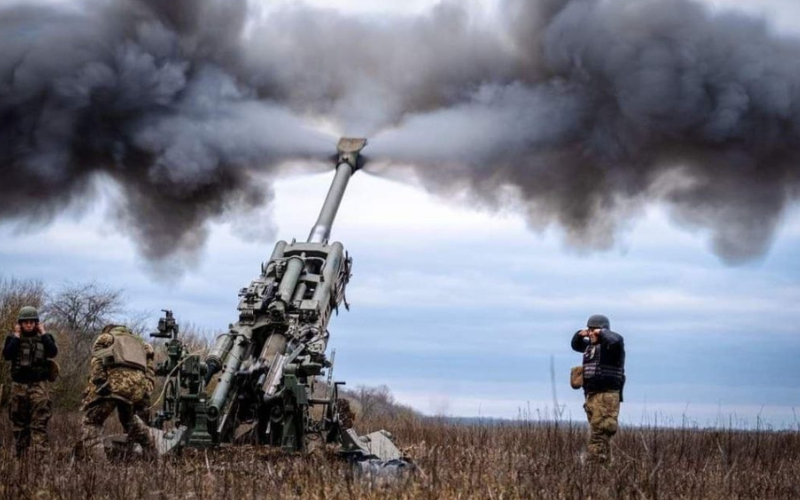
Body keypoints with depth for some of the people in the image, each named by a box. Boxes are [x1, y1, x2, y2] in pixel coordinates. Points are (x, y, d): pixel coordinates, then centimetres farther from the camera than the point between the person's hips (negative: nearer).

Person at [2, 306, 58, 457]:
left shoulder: (44, 337, 6)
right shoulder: (13, 338, 7)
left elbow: (53, 352, -12)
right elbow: (6, 355, -9)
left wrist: (43, 334, -9)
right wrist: (17, 337, -9)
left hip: (39, 384, -2)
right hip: (19, 385, 2)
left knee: (39, 421, -13)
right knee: (19, 421, 7)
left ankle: (40, 453, -20)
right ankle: (20, 454, 15)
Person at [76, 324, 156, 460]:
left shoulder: (105, 338, 26)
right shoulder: (141, 343, 37)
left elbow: (97, 363, 8)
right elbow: (150, 374, 24)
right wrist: (144, 400, 19)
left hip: (115, 380, -5)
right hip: (139, 384, 5)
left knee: (92, 421, 4)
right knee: (129, 417, 32)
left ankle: (94, 459, -12)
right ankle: (151, 453, 34)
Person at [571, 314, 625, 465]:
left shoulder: (610, 345, -7)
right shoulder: (590, 345, 19)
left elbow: (616, 340, -31)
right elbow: (575, 345, 36)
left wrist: (601, 332, -14)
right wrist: (580, 335, 15)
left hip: (606, 395, -10)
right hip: (591, 395, 10)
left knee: (600, 432, -14)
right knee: (597, 433, 12)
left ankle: (597, 462, -16)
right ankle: (601, 462, 17)